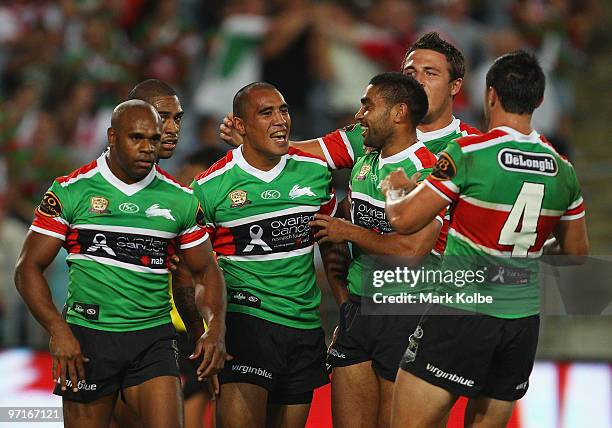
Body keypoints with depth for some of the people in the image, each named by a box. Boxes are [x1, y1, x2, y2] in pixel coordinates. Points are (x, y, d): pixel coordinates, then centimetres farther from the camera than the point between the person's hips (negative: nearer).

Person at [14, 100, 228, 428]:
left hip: (153, 339, 1)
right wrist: (58, 330, -16)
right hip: (86, 338, -1)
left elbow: (205, 272, 14)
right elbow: (28, 268, -2)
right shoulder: (70, 191, -2)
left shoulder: (181, 201, 5)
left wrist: (216, 328, -5)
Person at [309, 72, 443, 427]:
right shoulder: (364, 164, 10)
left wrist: (348, 232, -11)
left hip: (405, 317, -7)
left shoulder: (428, 170, -14)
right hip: (357, 311, 8)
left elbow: (411, 249, -22)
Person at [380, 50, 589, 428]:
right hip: (524, 319, 6)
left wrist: (394, 189, 13)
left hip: (463, 309, -6)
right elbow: (577, 252, 17)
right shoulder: (563, 170, 5)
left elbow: (405, 220, -9)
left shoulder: (467, 154, -11)